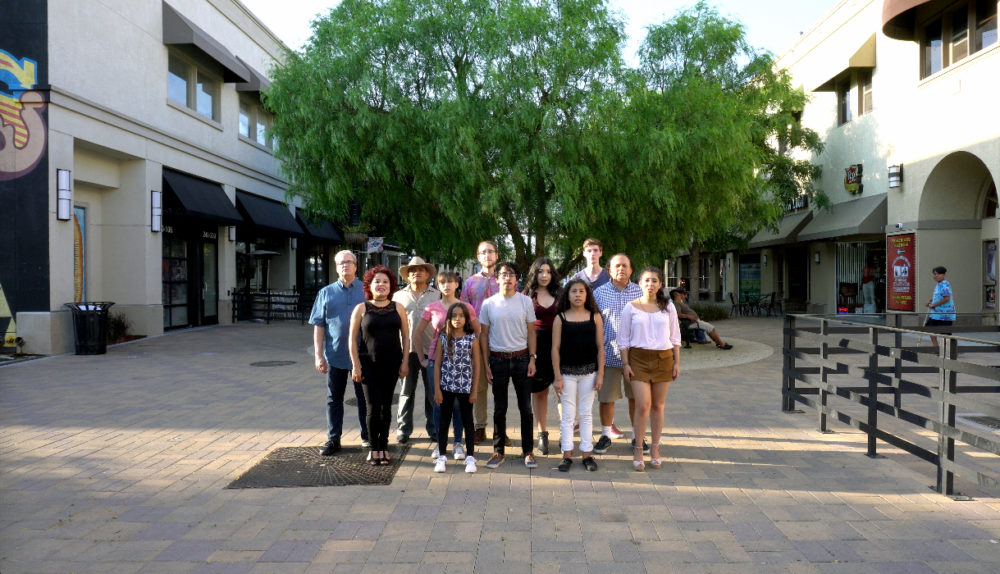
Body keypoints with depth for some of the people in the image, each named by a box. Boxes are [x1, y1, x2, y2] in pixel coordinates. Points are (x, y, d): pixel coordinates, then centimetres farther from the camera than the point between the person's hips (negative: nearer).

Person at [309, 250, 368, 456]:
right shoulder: (326, 293, 6)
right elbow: (319, 325, 3)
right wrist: (319, 355, -3)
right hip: (335, 355, 1)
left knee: (365, 398, 9)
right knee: (334, 399, 8)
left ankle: (367, 437, 22)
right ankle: (333, 439, 18)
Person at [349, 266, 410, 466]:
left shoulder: (398, 308, 7)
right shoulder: (361, 309, 2)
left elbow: (405, 337, 8)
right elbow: (353, 339, 0)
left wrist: (405, 362, 0)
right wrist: (356, 365, -6)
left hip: (392, 364, 2)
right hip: (369, 364, -2)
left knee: (386, 406, 8)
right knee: (373, 406, -4)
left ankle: (384, 447, 18)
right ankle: (374, 448, 9)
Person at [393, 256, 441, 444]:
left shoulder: (437, 295, 8)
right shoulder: (399, 296, 12)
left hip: (431, 350, -1)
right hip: (407, 350, 1)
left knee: (433, 392, 6)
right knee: (407, 391, 6)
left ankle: (433, 428, 18)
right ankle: (403, 430, 15)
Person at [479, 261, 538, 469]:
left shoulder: (525, 301, 2)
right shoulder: (488, 304, 1)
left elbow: (531, 332, 4)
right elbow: (484, 335, 5)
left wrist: (532, 359, -4)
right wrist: (486, 364, 0)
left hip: (521, 358, 0)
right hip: (498, 360, 0)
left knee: (526, 408, 4)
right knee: (499, 409, 8)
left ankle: (528, 451, 16)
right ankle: (498, 452, 19)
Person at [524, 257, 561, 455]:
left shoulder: (558, 295, 10)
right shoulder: (527, 295, 4)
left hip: (556, 345, 1)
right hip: (535, 346, -1)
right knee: (539, 391, 6)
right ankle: (542, 433, 16)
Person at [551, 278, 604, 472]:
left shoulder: (595, 317, 1)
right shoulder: (560, 318, -2)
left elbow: (600, 347, 2)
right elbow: (555, 348, -3)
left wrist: (600, 374, -2)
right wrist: (557, 376, -7)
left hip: (589, 371, 1)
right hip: (567, 371, -1)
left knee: (586, 414, 9)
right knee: (568, 414, 5)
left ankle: (587, 454, 18)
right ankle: (567, 455, 13)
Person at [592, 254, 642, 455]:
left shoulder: (640, 292, 4)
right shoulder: (599, 293, 3)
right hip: (608, 353, 0)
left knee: (636, 397, 9)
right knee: (606, 397, 6)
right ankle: (606, 435, 23)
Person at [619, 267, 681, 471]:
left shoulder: (668, 307, 5)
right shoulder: (631, 308, 1)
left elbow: (675, 336, 10)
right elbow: (623, 338, 3)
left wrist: (677, 362, 5)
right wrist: (625, 363, -3)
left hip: (663, 358, 2)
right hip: (639, 358, -2)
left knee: (658, 406, 7)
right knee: (642, 406, -8)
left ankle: (655, 449, 19)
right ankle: (638, 450, 5)